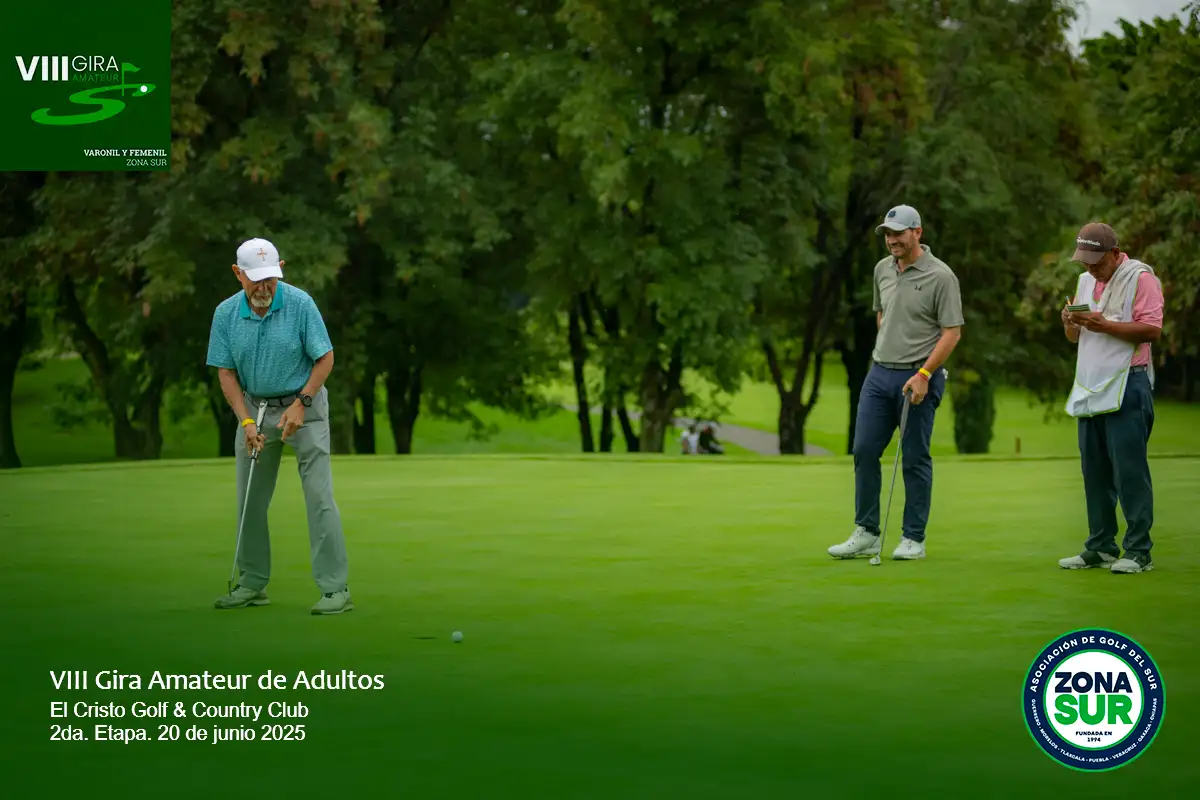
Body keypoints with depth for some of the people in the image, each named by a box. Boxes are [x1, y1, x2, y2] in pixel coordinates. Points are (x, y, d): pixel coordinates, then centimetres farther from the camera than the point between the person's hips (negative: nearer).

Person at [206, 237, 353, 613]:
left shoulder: (300, 303, -17)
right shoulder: (226, 313, -7)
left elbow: (325, 358, -11)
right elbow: (226, 371, -3)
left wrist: (301, 404, -18)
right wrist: (246, 421, -13)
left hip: (303, 404, -4)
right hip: (255, 408, 4)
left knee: (319, 495, -11)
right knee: (250, 499, 7)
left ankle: (335, 588, -12)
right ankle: (252, 583, 20)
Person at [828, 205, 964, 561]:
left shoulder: (941, 276, -12)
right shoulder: (882, 269, 9)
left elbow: (952, 332, -14)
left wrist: (923, 374, -20)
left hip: (918, 377, -6)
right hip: (880, 372, 6)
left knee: (915, 459, 0)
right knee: (864, 451, 2)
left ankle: (914, 538, 8)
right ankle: (866, 533, 9)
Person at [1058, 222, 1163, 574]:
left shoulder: (1140, 277, -6)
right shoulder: (1085, 281, 19)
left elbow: (1152, 330, -15)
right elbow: (1074, 338, 23)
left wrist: (1104, 325, -21)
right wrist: (1070, 323, 0)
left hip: (1127, 386, -8)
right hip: (1090, 388, 8)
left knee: (1129, 471, -9)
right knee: (1095, 472, 9)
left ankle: (1138, 551, -6)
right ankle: (1100, 548, 16)